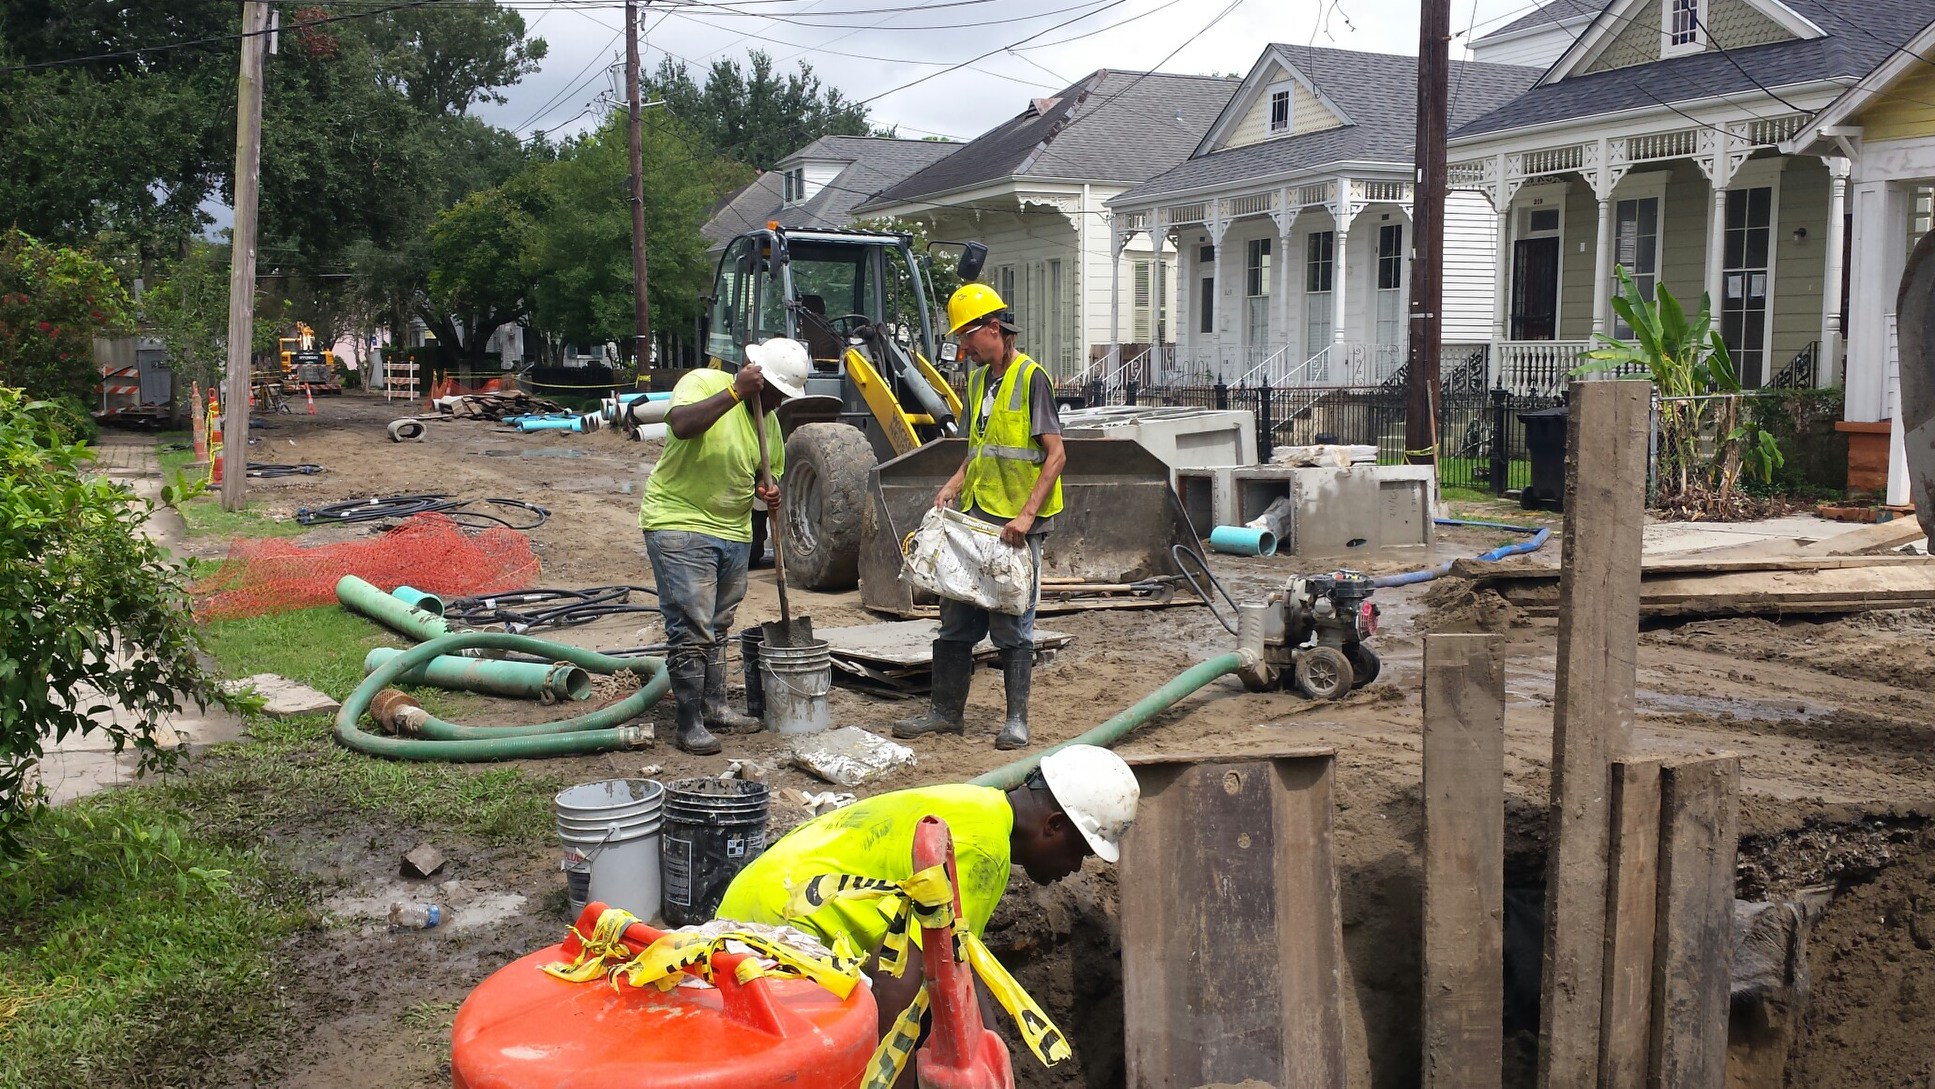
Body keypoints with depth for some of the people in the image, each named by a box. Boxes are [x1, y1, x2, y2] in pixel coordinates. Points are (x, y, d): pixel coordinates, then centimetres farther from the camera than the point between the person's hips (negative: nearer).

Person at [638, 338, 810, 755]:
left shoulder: (769, 420, 8)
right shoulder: (702, 383, -13)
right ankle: (690, 724, -2)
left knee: (717, 627, 18)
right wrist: (736, 392, -34)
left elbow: (771, 471, 19)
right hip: (679, 525, -8)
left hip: (734, 531, 8)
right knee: (691, 630, -8)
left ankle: (714, 706, 30)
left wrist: (770, 489, -4)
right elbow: (682, 425, -33)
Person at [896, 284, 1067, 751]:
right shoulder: (978, 380, 14)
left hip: (1016, 525, -8)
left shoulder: (1031, 378, -11)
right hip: (975, 518, 8)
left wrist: (1026, 515, -21)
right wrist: (956, 482, 7)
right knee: (956, 617, 11)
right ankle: (947, 710, 21)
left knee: (1011, 624, -1)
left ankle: (1016, 719, 10)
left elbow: (1055, 455, -14)